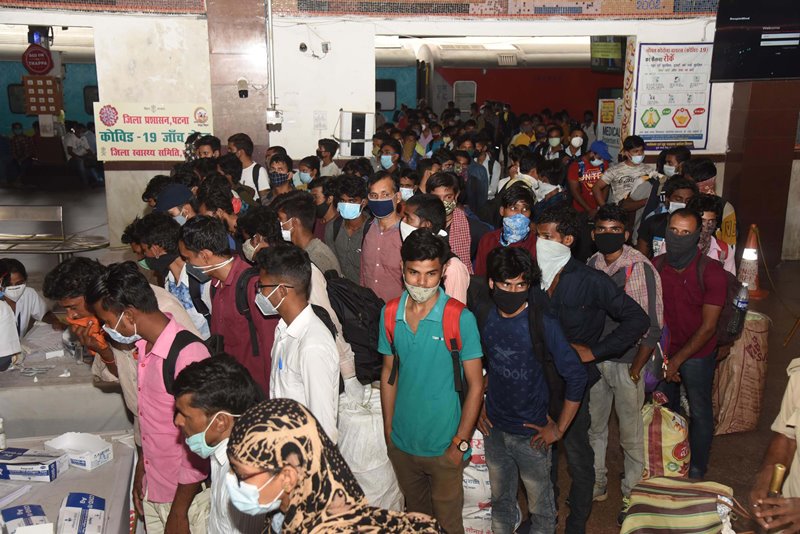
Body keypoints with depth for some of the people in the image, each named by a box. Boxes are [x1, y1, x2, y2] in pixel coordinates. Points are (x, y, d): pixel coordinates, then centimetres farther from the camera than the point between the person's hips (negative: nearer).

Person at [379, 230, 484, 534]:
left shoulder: (460, 318, -17)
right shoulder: (390, 314, -4)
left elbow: (475, 384, -12)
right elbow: (388, 372, 6)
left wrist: (461, 443, -13)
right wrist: (388, 431, 7)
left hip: (443, 447, -4)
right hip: (401, 443, 4)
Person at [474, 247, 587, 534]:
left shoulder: (542, 322, -20)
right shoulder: (483, 314, -7)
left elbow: (576, 376, -17)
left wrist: (559, 428, -13)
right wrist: (478, 405, 7)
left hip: (531, 433, -4)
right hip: (494, 427, 4)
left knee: (540, 507, 13)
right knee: (500, 499, 22)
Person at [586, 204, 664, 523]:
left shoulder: (641, 269, -16)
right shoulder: (591, 265, -1)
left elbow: (652, 327, -15)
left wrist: (635, 370, -13)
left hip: (626, 362, -5)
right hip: (594, 359, 5)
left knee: (630, 434, 9)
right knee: (594, 427, 17)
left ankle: (632, 495, 29)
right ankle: (597, 484, 37)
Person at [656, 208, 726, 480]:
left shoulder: (711, 272, -18)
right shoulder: (656, 267, -6)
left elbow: (708, 327, -17)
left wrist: (677, 360, -17)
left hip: (697, 355, -3)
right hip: (662, 351, 4)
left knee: (700, 412, 12)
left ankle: (696, 469, 31)